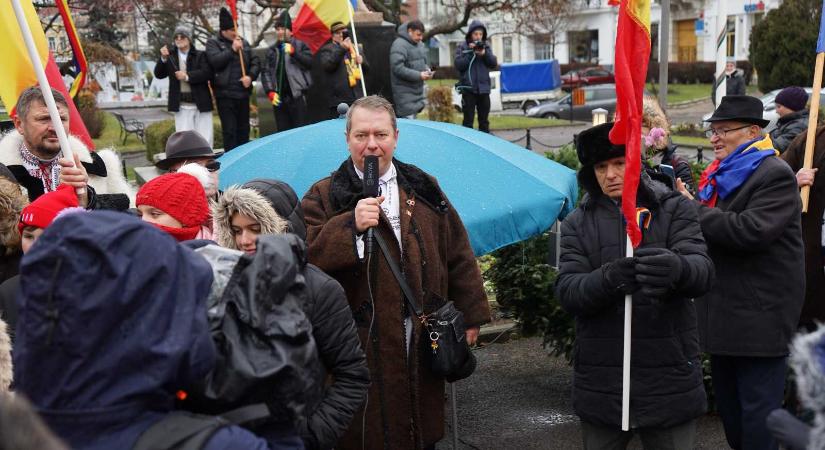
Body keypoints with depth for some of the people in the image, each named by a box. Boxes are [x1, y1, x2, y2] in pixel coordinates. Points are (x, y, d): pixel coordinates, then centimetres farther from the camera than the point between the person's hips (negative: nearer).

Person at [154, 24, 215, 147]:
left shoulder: (200, 56, 1)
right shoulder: (170, 57, 9)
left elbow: (207, 73, -13)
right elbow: (159, 74, 2)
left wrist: (187, 76, -19)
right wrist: (163, 59, -13)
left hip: (201, 104, -1)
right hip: (181, 106, 2)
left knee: (205, 139, 3)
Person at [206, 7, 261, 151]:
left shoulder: (243, 42, 13)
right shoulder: (213, 43, 1)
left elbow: (255, 62, 11)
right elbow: (215, 61, -16)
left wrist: (250, 76, -7)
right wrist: (232, 49, -14)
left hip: (243, 92, 5)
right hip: (225, 94, -5)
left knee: (243, 129, 11)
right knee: (229, 130, -5)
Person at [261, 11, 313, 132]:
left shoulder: (300, 45, 6)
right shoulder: (272, 50, 17)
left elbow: (309, 62, -8)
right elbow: (266, 72, 12)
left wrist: (293, 52, -20)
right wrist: (270, 92, -1)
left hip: (297, 96, -4)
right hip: (279, 98, 4)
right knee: (283, 131, 7)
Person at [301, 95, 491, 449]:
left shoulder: (423, 190, 9)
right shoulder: (325, 197, -1)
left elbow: (457, 254, 11)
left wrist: (470, 315, 9)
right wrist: (351, 225, -25)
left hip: (422, 341, 3)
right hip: (361, 348, -3)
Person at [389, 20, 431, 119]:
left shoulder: (420, 44, 12)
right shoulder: (399, 45, -15)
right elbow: (398, 68, -23)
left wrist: (426, 70, 1)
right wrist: (419, 75, -22)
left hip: (417, 91, 8)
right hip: (405, 92, -8)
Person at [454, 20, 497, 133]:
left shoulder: (486, 46, 9)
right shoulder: (462, 47, 0)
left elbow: (494, 64, 3)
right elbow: (458, 65, -9)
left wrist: (485, 54, -14)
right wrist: (471, 53, -16)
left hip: (484, 88, 3)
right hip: (468, 88, -3)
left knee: (484, 120, 10)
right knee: (468, 120, -4)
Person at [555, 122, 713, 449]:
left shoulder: (675, 209, 2)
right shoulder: (577, 224, 5)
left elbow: (703, 270, -13)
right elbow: (567, 292, -7)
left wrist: (675, 267, -38)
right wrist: (607, 279, -29)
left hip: (669, 381, -1)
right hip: (601, 383, 1)